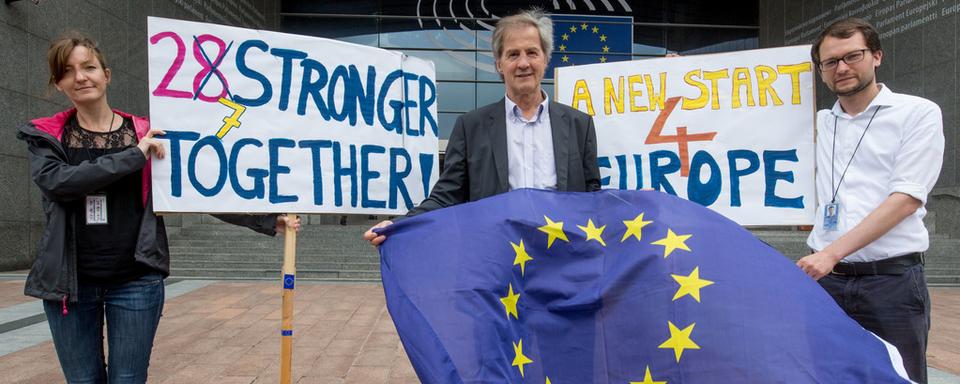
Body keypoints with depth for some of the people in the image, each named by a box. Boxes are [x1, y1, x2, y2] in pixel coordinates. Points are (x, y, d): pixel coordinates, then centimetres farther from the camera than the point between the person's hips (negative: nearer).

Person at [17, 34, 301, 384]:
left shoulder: (146, 135, 1)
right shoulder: (44, 135, 3)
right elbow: (58, 181, -17)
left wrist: (267, 220, -8)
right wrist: (134, 157, -19)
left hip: (136, 280, -1)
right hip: (69, 282, 1)